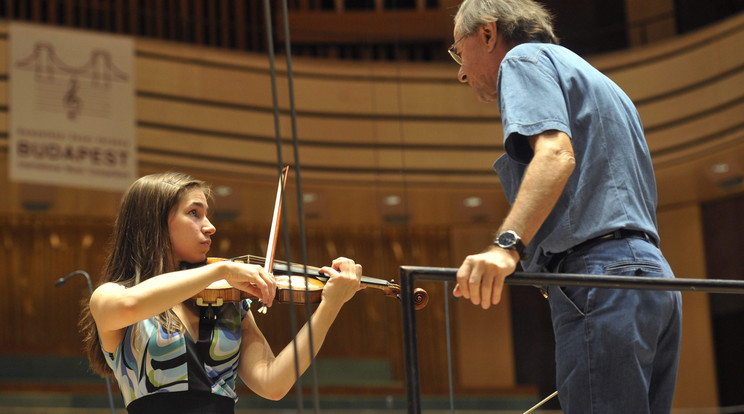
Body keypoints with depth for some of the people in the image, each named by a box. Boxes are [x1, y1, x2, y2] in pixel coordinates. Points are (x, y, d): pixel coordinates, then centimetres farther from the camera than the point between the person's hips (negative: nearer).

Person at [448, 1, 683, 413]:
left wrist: (507, 245, -28)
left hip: (599, 275, -10)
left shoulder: (524, 58, 4)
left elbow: (556, 154, -16)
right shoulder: (597, 81, 32)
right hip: (653, 273, 10)